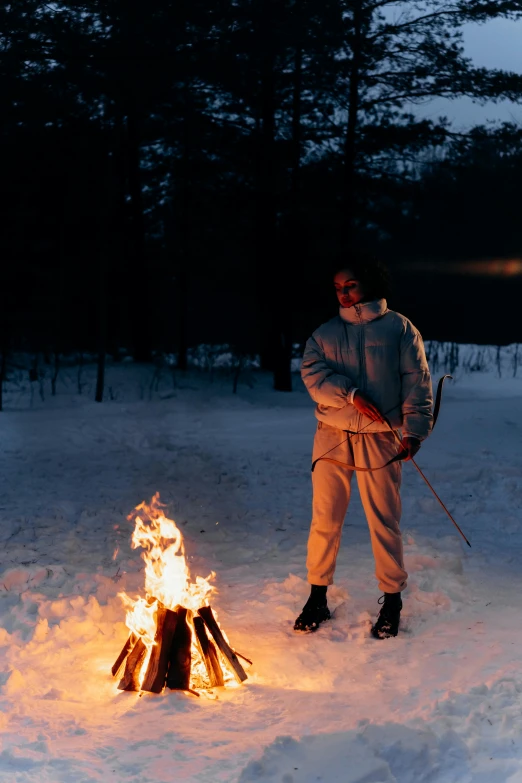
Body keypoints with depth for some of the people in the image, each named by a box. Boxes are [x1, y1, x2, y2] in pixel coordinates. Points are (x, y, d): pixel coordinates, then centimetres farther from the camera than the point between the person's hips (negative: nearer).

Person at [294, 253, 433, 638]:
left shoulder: (399, 328, 1)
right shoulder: (325, 333, 9)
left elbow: (417, 382, -3)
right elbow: (313, 374, -6)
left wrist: (414, 429, -13)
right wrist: (351, 395, -20)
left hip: (380, 441, -3)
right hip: (332, 438, 3)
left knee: (384, 522, 2)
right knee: (324, 520, 5)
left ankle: (392, 601, 17)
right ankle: (317, 597, 18)